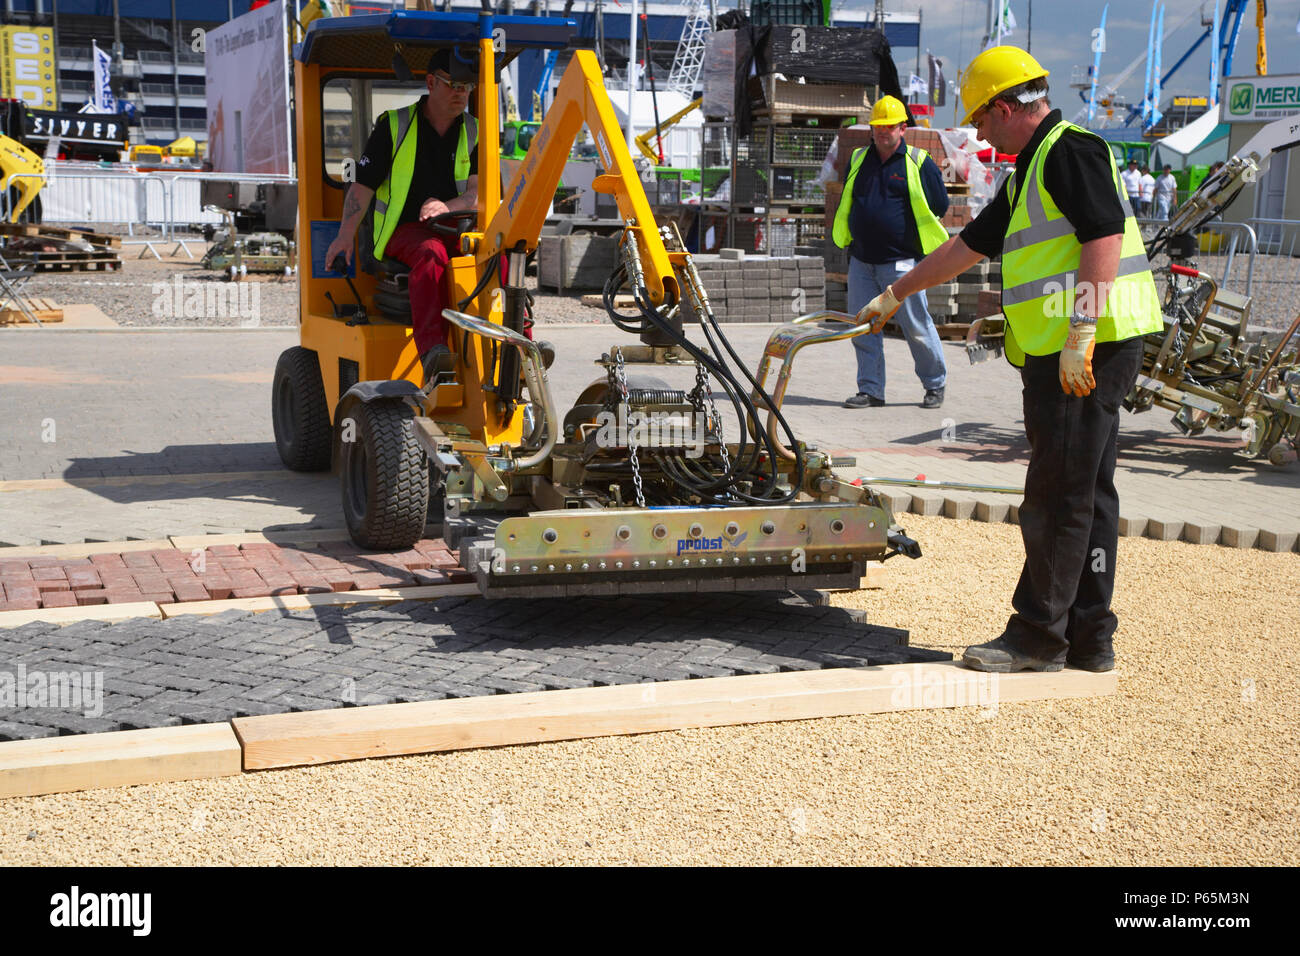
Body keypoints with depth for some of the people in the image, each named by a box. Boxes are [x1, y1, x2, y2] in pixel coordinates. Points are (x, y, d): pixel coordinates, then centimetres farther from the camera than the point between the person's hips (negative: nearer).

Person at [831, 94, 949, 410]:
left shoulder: (919, 163, -1)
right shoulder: (857, 160, 13)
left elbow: (939, 206, 2)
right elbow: (845, 204, 24)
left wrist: (904, 233, 5)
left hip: (901, 262, -5)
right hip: (861, 262, 5)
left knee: (916, 326, -1)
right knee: (862, 329, 4)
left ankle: (935, 384, 16)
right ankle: (870, 390, 13)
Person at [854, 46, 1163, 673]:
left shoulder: (1070, 151, -8)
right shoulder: (1027, 173, 24)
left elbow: (1105, 237, -20)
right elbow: (965, 248, 32)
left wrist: (1080, 335, -24)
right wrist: (893, 295, 38)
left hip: (1088, 351, -10)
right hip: (1058, 356, 10)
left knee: (1058, 495, -5)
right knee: (1087, 493, 10)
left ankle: (1037, 637, 1)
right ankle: (1088, 639, 16)